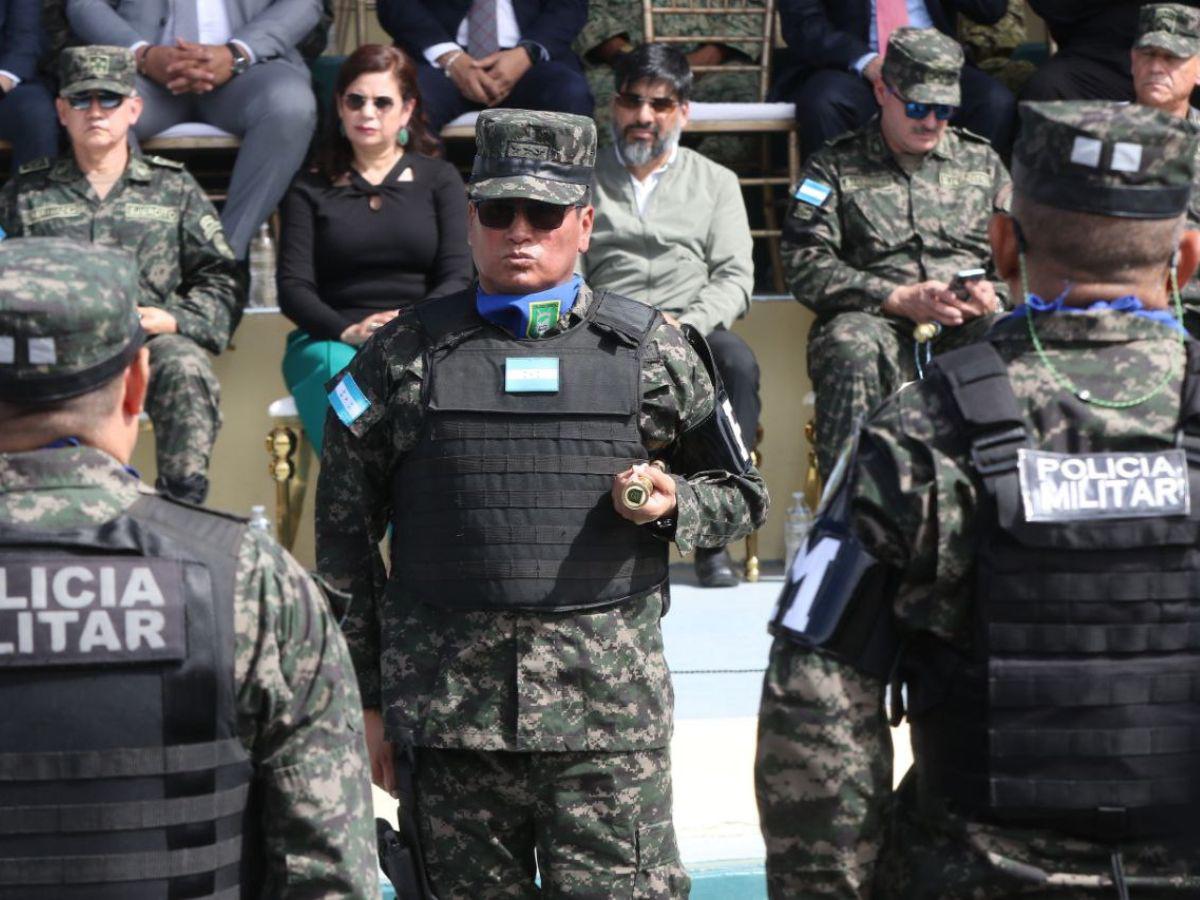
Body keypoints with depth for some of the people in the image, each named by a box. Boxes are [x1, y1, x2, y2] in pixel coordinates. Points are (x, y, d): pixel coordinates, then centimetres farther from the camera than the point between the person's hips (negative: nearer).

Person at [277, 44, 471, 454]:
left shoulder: (439, 179, 19)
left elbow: (457, 277, 6)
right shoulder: (310, 189, 19)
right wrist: (347, 331, -15)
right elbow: (293, 288, 6)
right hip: (329, 341, 0)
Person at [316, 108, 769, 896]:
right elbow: (344, 538, 10)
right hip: (446, 708, 1)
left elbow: (741, 495, 18)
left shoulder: (651, 351, 8)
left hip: (609, 713, 0)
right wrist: (365, 699, 8)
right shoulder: (405, 357, 7)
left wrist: (672, 503, -5)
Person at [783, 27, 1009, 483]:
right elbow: (806, 266, 1)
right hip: (879, 322, -2)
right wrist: (900, 299, -9)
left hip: (969, 326, 2)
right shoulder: (835, 167, 12)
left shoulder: (980, 160, 23)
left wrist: (993, 293, -5)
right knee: (850, 346, -38)